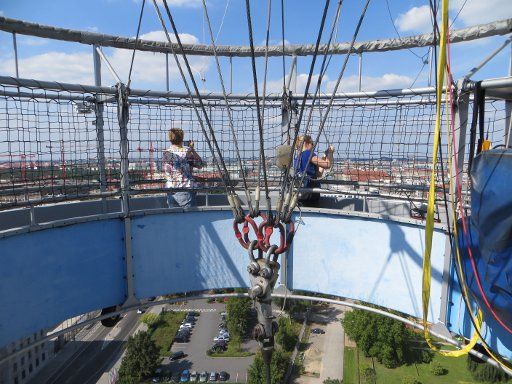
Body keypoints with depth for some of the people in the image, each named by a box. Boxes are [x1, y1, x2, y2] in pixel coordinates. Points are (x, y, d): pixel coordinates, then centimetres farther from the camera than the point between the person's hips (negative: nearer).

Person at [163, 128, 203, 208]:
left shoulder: (166, 153, 4)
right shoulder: (187, 151, -8)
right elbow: (200, 164, 1)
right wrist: (192, 149, 8)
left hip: (171, 189, 5)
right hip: (186, 189, -5)